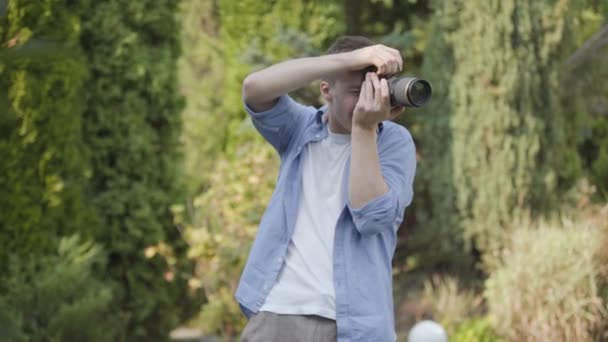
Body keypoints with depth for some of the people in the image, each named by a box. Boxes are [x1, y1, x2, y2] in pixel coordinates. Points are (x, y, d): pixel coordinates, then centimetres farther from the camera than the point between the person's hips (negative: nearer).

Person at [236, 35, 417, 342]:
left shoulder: (394, 141, 1)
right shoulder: (300, 129, 7)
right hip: (276, 315, 2)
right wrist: (347, 59, -21)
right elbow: (254, 88, -13)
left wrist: (364, 128, -18)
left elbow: (372, 216, -14)